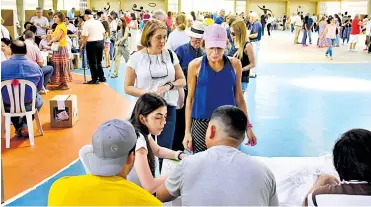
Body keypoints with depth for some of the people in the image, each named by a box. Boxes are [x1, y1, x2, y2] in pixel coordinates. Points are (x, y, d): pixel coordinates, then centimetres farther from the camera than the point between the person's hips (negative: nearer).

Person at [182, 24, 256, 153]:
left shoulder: (234, 64, 2)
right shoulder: (195, 65, -3)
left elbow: (239, 97, 9)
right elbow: (190, 99, 2)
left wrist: (248, 126, 8)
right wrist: (187, 131, 1)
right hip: (201, 124, -1)